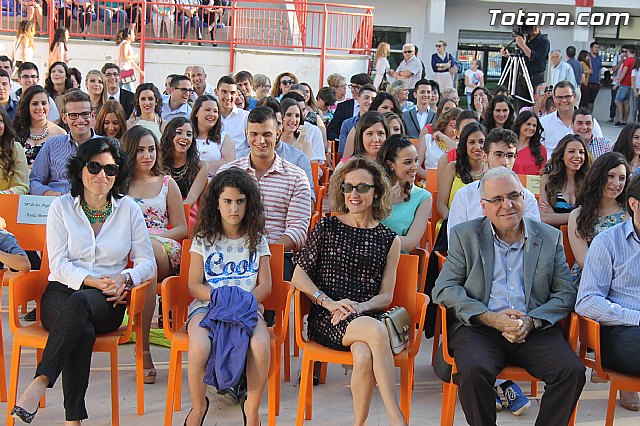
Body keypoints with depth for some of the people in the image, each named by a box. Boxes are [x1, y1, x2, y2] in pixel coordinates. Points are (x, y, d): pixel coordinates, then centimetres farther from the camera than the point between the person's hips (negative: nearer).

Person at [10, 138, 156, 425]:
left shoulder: (129, 209, 10)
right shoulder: (61, 207, 8)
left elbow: (147, 263, 9)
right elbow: (58, 264, -1)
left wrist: (124, 278, -14)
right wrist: (94, 281, -19)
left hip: (107, 302, 0)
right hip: (62, 293, 0)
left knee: (79, 302, -37)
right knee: (83, 331, -36)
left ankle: (40, 382, -43)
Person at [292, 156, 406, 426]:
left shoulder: (389, 240, 12)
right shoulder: (326, 227, 9)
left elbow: (385, 296, 9)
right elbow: (299, 276, 4)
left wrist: (358, 307, -12)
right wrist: (330, 303, -10)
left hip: (366, 316, 2)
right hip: (326, 320, -1)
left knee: (364, 355, -35)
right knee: (376, 331, -34)